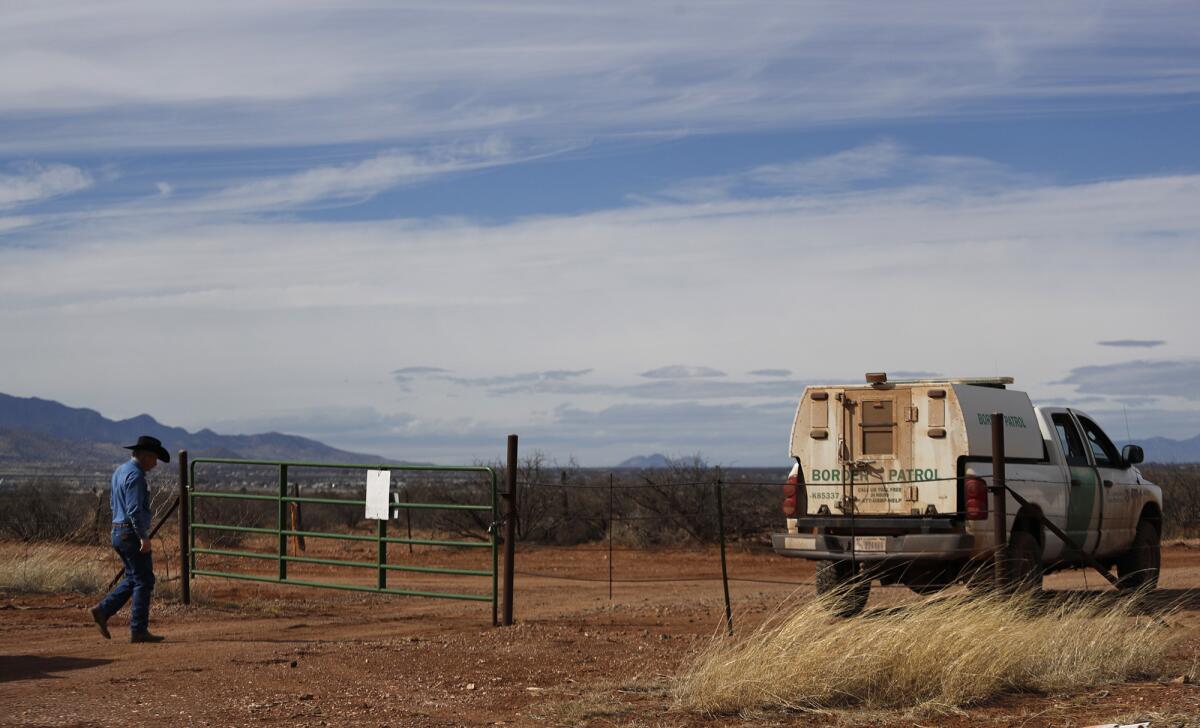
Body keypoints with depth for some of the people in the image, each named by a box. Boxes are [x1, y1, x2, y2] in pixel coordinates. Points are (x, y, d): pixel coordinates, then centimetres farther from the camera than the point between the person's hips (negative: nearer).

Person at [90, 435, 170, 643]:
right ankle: (138, 630, -2)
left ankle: (103, 610, 9)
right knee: (143, 581, -3)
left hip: (119, 532, 10)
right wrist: (144, 537, -23)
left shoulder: (120, 472, 15)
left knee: (133, 579, 18)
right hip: (132, 533, -10)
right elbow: (134, 509, -24)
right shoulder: (135, 475, -16)